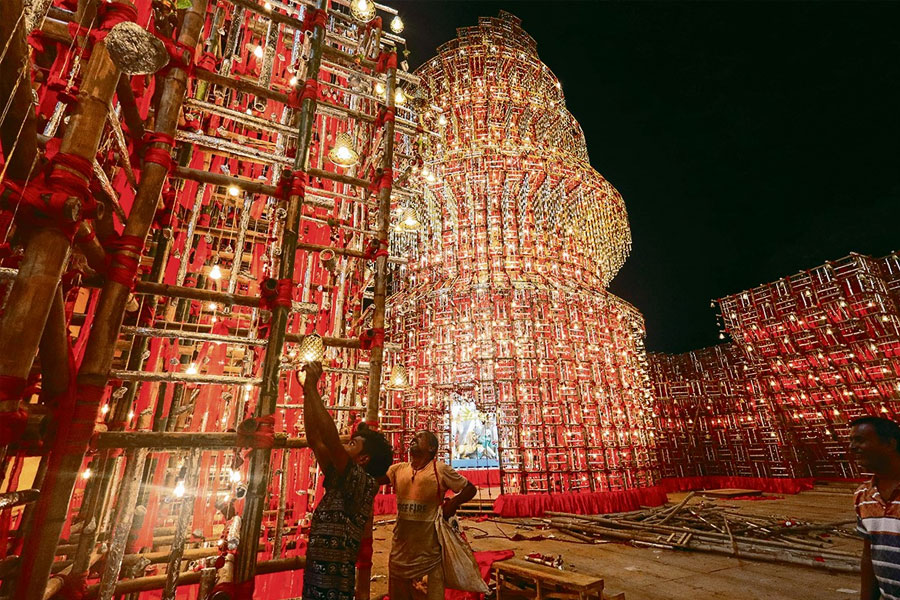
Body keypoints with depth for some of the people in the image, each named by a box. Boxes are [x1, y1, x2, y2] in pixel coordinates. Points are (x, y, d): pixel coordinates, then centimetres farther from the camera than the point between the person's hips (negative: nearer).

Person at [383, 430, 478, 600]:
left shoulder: (440, 470, -7)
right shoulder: (398, 469, 4)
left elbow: (470, 489, -3)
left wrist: (454, 503, -18)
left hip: (429, 550, -4)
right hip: (400, 548, 4)